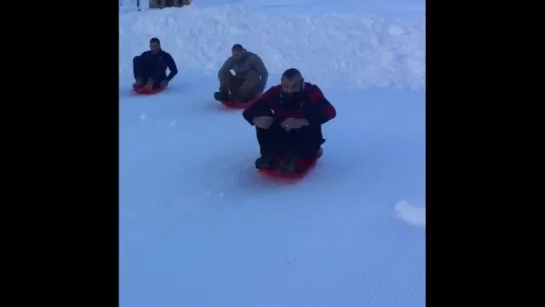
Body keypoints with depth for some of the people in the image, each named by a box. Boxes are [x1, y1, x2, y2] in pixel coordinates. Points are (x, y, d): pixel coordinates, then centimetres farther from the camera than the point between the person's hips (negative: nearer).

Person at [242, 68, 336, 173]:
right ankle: (268, 155, -22)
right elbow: (248, 111, -12)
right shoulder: (275, 92, -11)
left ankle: (292, 156, -32)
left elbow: (330, 111, -34)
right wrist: (257, 119, -38)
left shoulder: (311, 92, -18)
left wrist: (302, 122, -48)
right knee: (263, 120, -17)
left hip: (305, 144, -2)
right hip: (281, 143, 2)